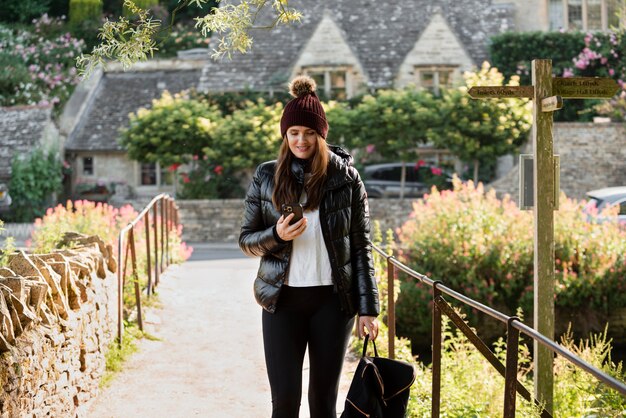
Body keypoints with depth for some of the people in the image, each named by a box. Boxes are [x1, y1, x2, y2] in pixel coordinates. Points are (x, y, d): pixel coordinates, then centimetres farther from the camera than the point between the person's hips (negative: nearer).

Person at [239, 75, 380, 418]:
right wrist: (276, 235, -14)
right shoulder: (266, 177, 3)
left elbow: (361, 247, 2)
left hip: (333, 299, 0)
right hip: (283, 299, 0)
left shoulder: (345, 178, 1)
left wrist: (368, 308, -4)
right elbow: (246, 240, 7)